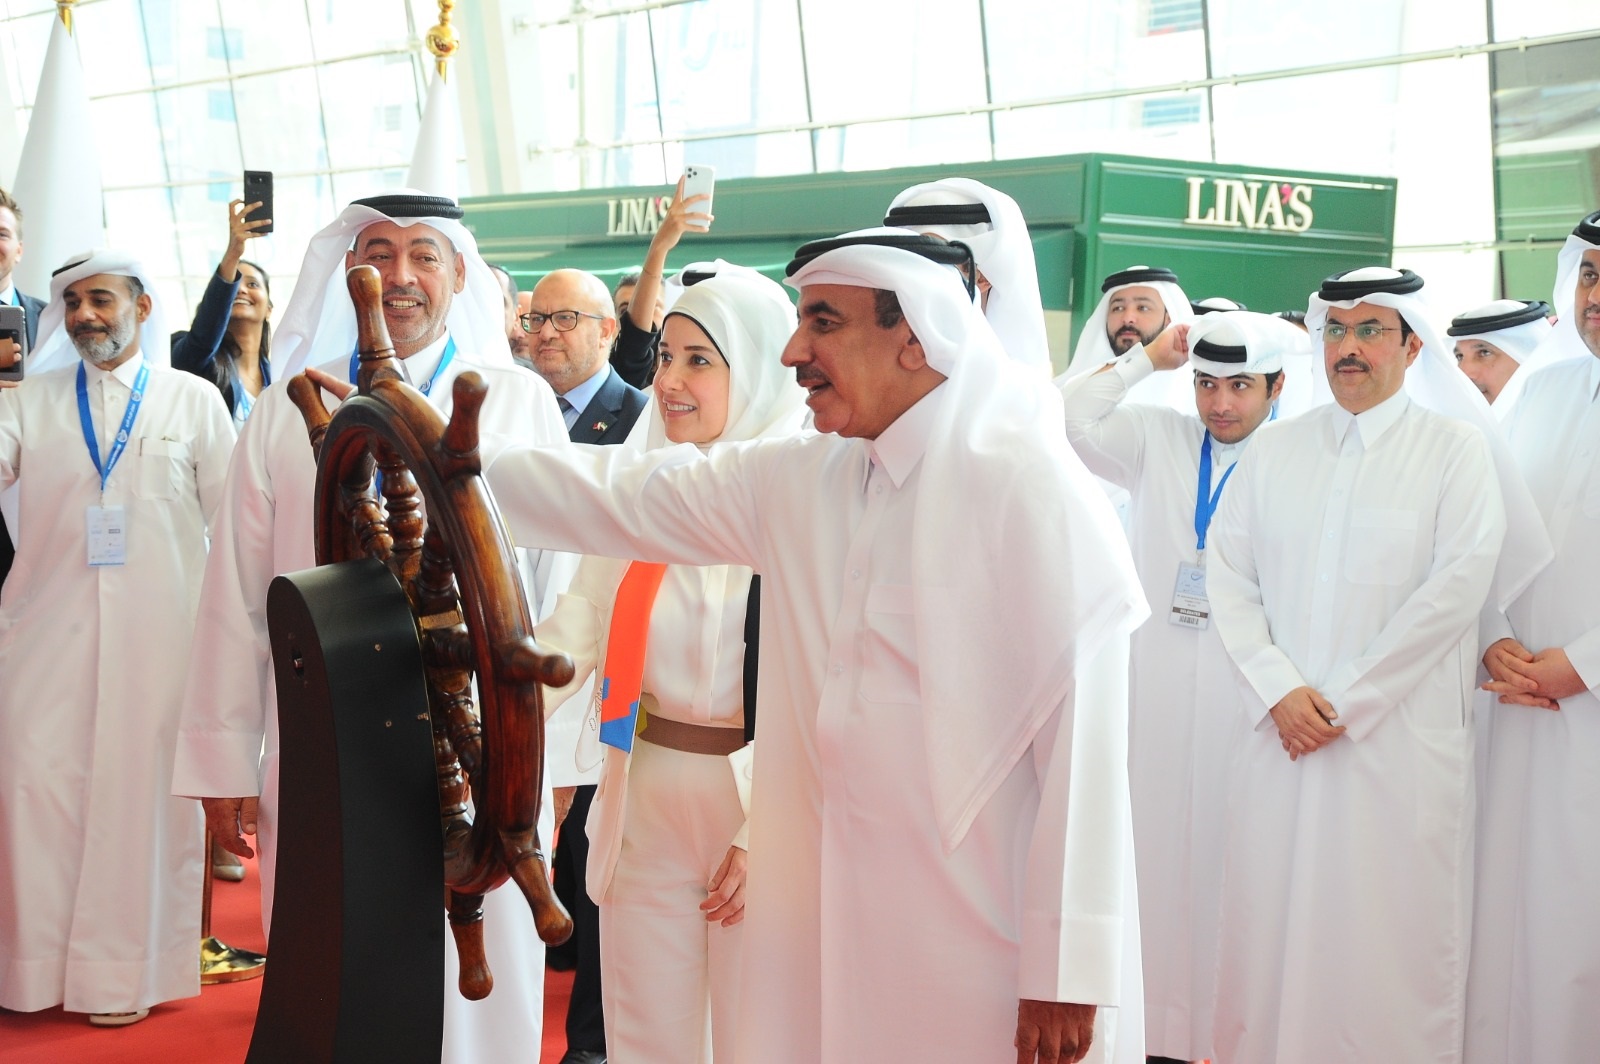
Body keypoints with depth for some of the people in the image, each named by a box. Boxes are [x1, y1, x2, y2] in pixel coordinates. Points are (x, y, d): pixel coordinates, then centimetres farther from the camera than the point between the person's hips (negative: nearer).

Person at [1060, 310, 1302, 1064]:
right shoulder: (1157, 439, 9)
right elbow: (1068, 421, 2)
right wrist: (1147, 358, 2)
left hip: (1247, 683, -3)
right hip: (1157, 679, 3)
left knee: (1229, 847, 0)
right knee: (1157, 838, 5)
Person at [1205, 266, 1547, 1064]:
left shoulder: (1456, 447, 1)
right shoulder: (1273, 448, 12)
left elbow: (1457, 587, -7)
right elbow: (1228, 572, 7)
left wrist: (1347, 702, -10)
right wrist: (1278, 689, -7)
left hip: (1401, 737, -3)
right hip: (1282, 729, 3)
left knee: (1393, 935, -1)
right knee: (1271, 921, 4)